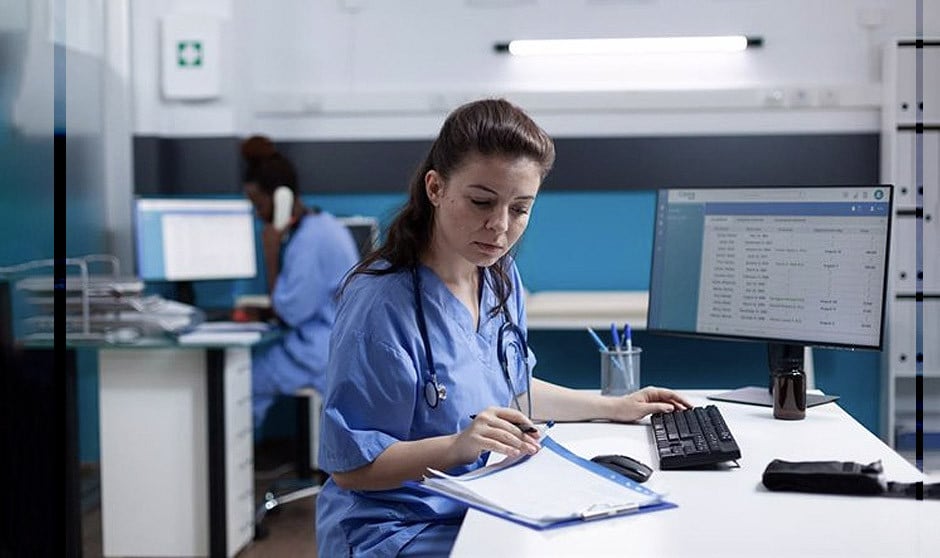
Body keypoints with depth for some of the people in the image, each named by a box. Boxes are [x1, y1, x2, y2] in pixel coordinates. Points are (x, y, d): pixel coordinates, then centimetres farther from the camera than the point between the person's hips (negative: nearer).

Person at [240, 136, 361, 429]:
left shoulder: (309, 240, -20)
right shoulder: (323, 224, 11)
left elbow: (290, 313, -17)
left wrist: (271, 255, -14)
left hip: (324, 354, -10)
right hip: (337, 343, 10)